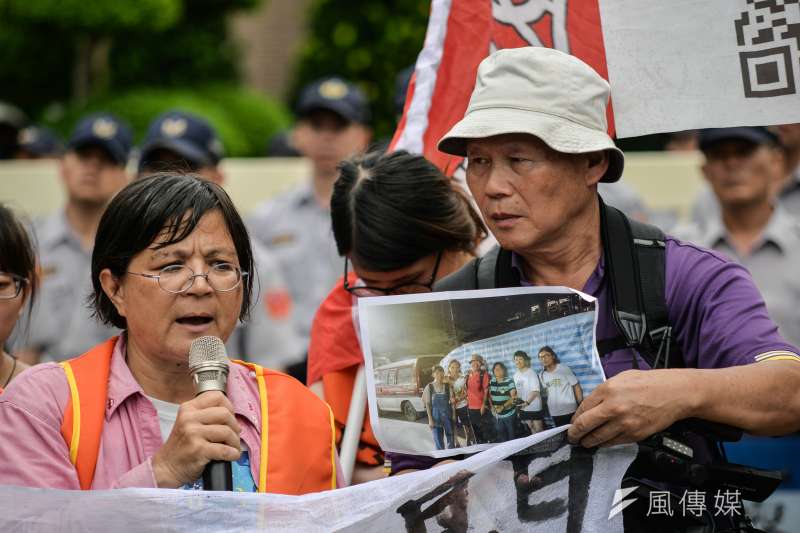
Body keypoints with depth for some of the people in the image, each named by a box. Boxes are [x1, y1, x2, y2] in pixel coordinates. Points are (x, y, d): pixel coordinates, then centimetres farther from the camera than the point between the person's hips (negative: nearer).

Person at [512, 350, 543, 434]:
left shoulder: (531, 373, -13)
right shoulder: (515, 375, 7)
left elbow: (535, 391, -21)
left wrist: (527, 402, -33)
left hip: (534, 406, -6)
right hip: (523, 407, 6)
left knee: (538, 429, -4)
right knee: (531, 427, 12)